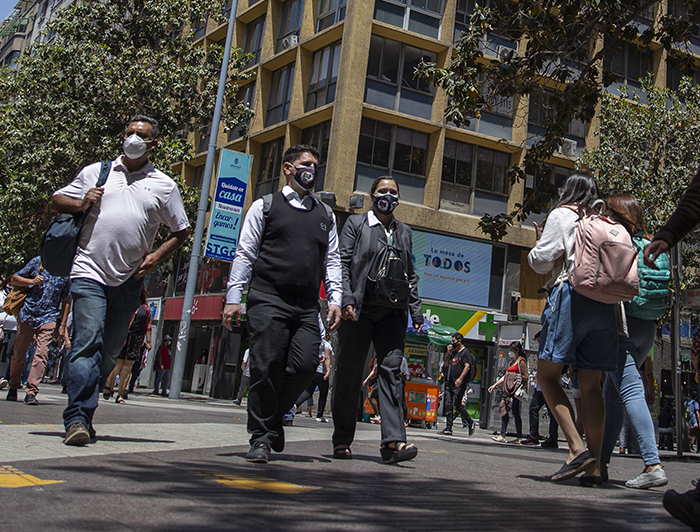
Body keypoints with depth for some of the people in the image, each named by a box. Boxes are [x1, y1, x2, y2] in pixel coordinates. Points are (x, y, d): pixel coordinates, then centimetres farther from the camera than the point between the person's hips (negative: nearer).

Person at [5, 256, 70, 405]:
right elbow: (15, 279, 10)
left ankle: (31, 392, -12)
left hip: (48, 318, -1)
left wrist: (62, 325, 5)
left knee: (41, 354, -14)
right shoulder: (38, 261, 7)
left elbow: (66, 302, 10)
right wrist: (31, 281, -9)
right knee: (18, 353, 9)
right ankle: (13, 388, 27)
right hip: (27, 314, 1)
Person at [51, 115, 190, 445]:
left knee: (109, 351, 7)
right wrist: (80, 203, -3)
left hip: (129, 279, 2)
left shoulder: (164, 185, 12)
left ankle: (82, 413, 21)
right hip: (89, 272, -2)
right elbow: (57, 202, 18)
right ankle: (77, 419, -14)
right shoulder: (95, 172, 13)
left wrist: (157, 256, -1)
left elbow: (181, 231, 15)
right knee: (87, 342, -14)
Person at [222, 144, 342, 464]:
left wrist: (335, 299, 4)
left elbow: (332, 260, 17)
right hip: (268, 298, -3)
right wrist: (233, 297, -3)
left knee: (305, 366, -10)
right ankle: (261, 437, 5)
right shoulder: (265, 206, 10)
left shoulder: (326, 215, 21)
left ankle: (275, 416, 16)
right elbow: (245, 254, 5)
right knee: (266, 367, -7)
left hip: (307, 306, 3)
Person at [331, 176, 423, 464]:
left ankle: (393, 441, -15)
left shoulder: (404, 231, 20)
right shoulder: (355, 224, 9)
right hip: (359, 310, -3)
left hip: (392, 313, 3)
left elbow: (410, 274, 20)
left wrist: (416, 311, 11)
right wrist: (345, 299, -14)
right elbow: (342, 264, 0)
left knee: (390, 370, -8)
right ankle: (342, 440, 12)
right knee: (349, 374, 1)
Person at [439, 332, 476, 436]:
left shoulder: (466, 352, -5)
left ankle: (470, 423, 10)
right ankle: (448, 429, 3)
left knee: (457, 405, -9)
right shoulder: (454, 352, 20)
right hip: (450, 383, 8)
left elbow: (467, 366, -16)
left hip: (460, 384, -8)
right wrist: (448, 353, 8)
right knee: (448, 405, 1)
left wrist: (460, 378, -27)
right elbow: (446, 364, 23)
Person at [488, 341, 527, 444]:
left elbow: (526, 377, -10)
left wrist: (516, 378, -16)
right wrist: (494, 385, 20)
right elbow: (505, 376, 23)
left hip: (515, 389, -9)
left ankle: (502, 435, -12)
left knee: (504, 409, -12)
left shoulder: (521, 361, -4)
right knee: (515, 413, 6)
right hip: (510, 390, 9)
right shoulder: (513, 361, 22)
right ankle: (519, 437, 6)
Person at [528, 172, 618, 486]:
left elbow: (541, 260, 0)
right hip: (605, 303, 5)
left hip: (571, 294, -5)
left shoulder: (562, 214, 5)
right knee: (590, 386, 3)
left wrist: (538, 243, 19)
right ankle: (594, 466, -2)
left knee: (547, 375, -1)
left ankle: (577, 448, -15)